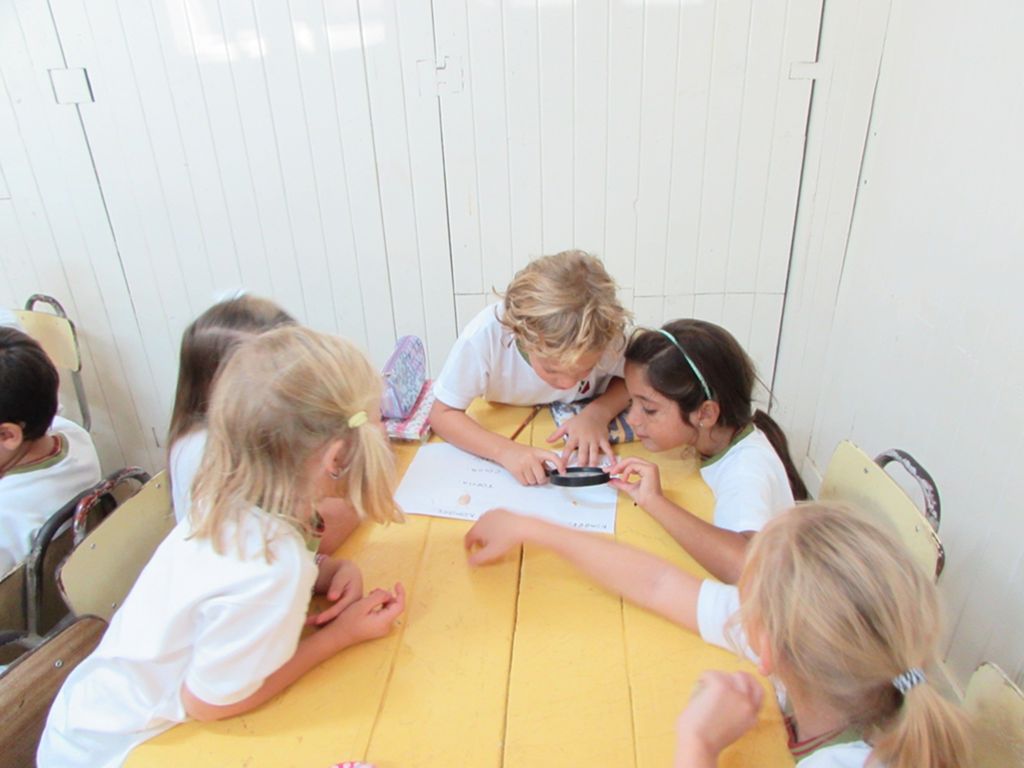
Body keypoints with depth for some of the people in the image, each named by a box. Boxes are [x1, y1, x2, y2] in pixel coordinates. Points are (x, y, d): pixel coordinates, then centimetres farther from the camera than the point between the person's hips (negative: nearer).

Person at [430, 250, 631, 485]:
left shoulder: (604, 334, -26)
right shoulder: (485, 334, -31)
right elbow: (442, 414, -23)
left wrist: (598, 413, -28)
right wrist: (505, 450, -38)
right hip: (508, 438, 0)